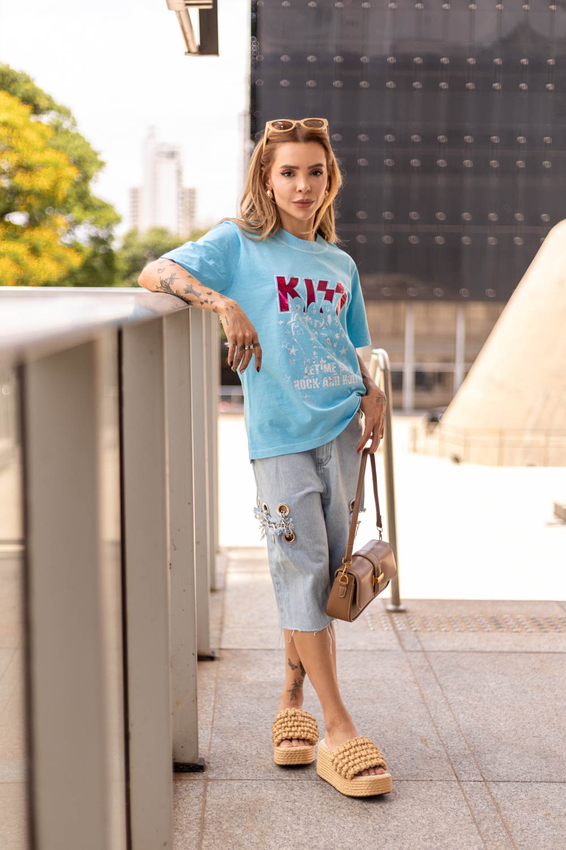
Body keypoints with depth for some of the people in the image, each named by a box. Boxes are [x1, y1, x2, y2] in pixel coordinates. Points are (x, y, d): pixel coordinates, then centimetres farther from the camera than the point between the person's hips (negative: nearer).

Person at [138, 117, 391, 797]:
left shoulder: (342, 265, 17)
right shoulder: (239, 244, 3)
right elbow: (155, 273, -6)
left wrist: (374, 392, 4)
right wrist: (224, 303, -20)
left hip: (342, 429, 5)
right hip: (279, 435, -5)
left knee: (324, 574, 8)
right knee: (303, 572, -7)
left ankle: (291, 705, 25)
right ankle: (339, 731, 0)